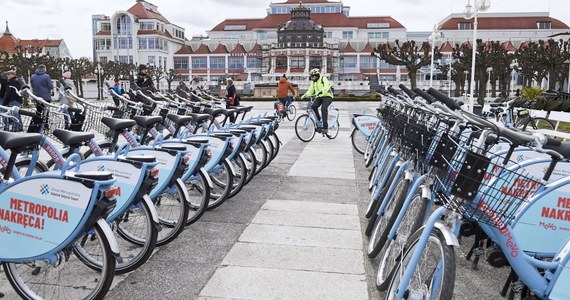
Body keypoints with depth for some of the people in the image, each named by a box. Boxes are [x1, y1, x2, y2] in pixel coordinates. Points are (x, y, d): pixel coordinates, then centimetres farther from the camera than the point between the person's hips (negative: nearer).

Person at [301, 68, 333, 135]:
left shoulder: (323, 79, -11)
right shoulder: (313, 82, 10)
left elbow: (327, 87, -26)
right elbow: (310, 91, 6)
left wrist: (320, 91, -43)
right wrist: (305, 95, -11)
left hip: (327, 96, -6)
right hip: (319, 97, 6)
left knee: (323, 109, -28)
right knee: (313, 106, -20)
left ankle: (325, 127, -23)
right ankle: (319, 122, -4)